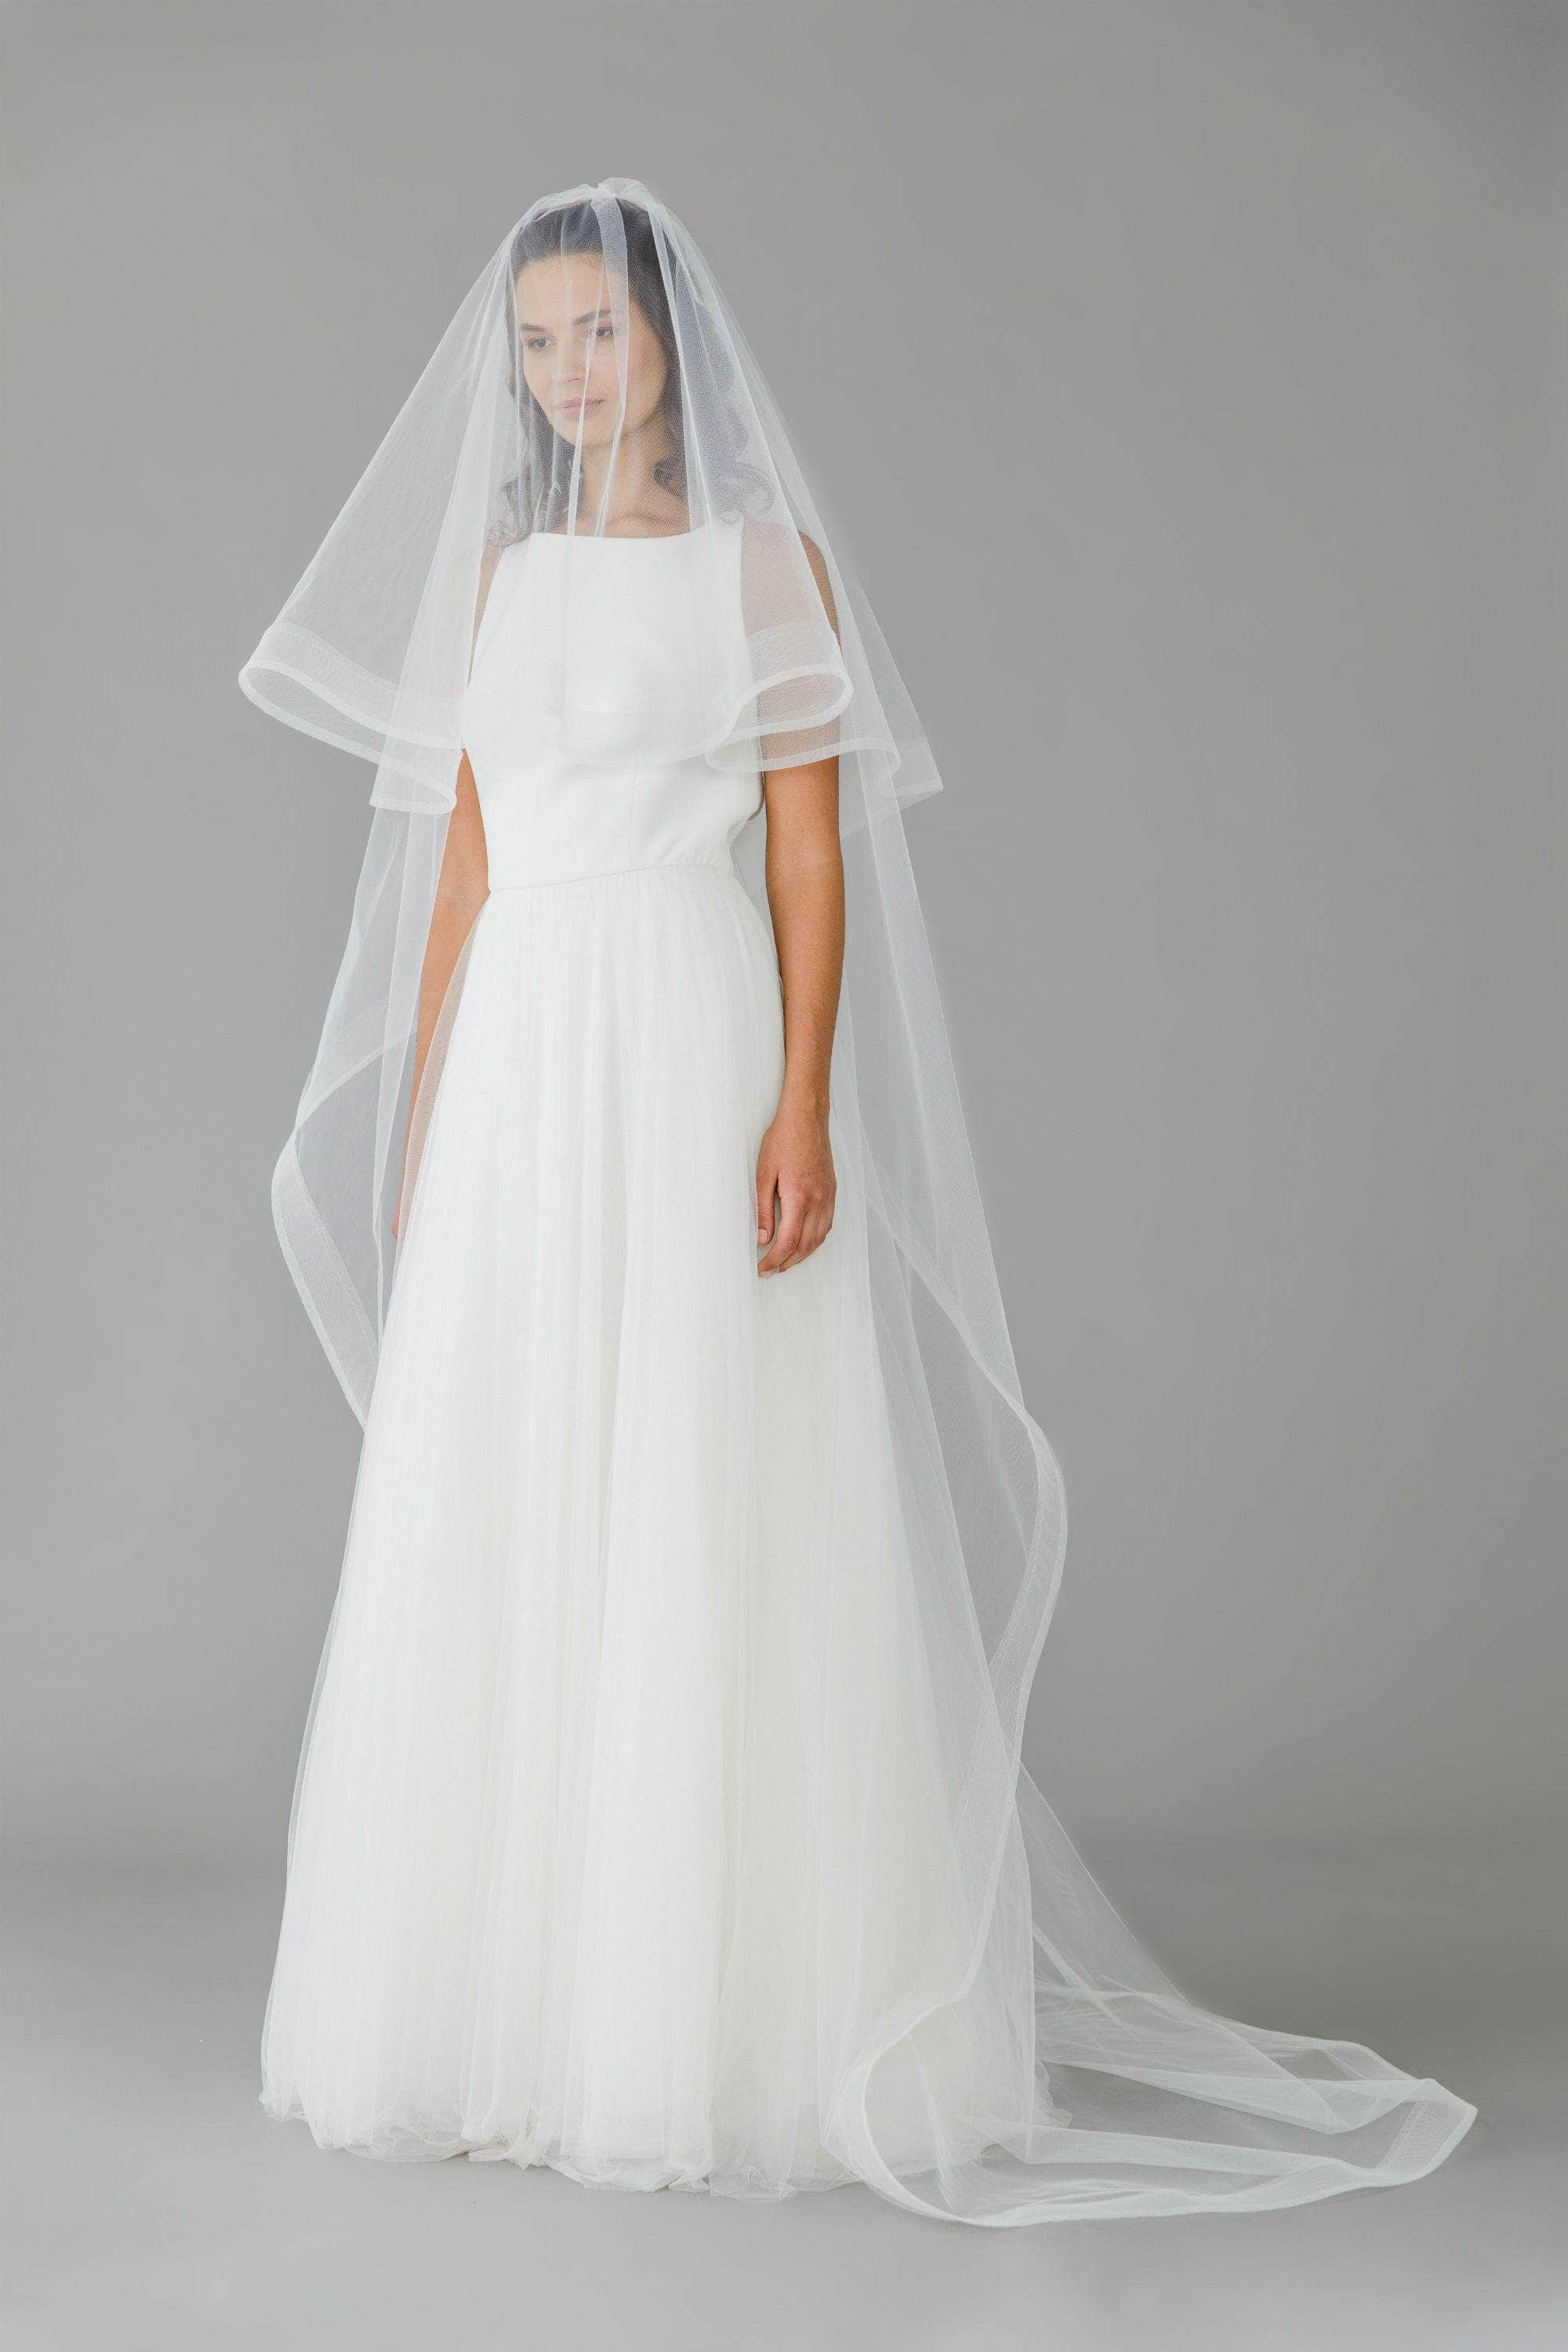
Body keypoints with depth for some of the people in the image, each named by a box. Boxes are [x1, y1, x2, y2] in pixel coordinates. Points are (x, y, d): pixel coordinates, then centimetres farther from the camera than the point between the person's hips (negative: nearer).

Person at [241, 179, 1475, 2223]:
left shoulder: (764, 560, 2)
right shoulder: (498, 571, 16)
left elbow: (812, 853, -4)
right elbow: (460, 861, 15)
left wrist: (808, 1105, -15)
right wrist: (415, 1125, 11)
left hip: (690, 1058, -5)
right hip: (511, 1071, 5)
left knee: (697, 1539, -4)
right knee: (490, 1540, 7)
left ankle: (705, 2030, 7)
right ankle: (501, 2011, 20)